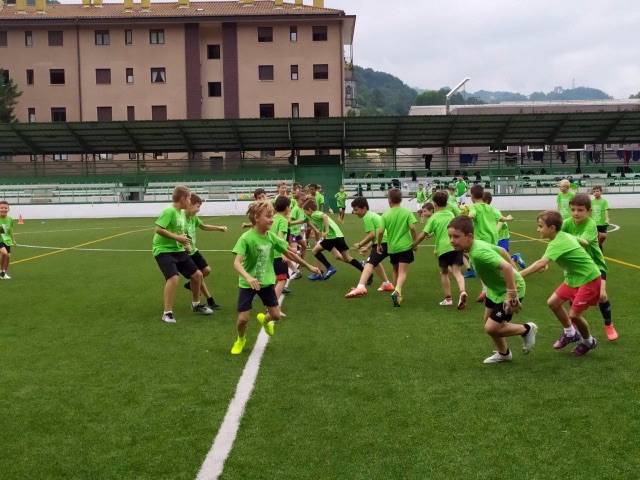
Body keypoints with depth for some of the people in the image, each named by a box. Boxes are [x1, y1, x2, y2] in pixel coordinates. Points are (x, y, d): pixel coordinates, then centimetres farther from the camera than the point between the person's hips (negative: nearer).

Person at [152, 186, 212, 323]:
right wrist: (177, 237, -22)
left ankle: (196, 304, 34)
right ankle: (167, 313, -15)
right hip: (164, 250, -9)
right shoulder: (169, 211, -18)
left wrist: (185, 242, 2)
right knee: (173, 278, -28)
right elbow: (158, 229, -24)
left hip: (178, 250, 9)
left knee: (197, 275, 11)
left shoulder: (182, 213, 9)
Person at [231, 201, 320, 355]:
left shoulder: (272, 237, -6)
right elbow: (237, 263, -30)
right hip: (247, 284, -4)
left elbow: (289, 254, 7)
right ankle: (241, 339, 29)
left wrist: (308, 266, 14)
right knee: (243, 318, -5)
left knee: (276, 315, 5)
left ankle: (264, 319, 42)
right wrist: (248, 277, -48)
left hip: (267, 282, 4)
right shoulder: (246, 238, -22)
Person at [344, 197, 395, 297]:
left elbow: (372, 234, -14)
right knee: (375, 262, 28)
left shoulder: (367, 217, -5)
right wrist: (367, 247, 21)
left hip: (383, 242, -10)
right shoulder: (373, 214, 24)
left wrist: (360, 244, -6)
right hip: (388, 241, 10)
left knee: (370, 263, -20)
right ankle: (387, 284, 38)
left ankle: (360, 287, -39)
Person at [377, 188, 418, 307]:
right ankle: (397, 291, -31)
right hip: (405, 246, -2)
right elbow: (412, 227, -12)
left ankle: (397, 295, 27)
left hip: (392, 247, 2)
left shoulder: (386, 214, -2)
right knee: (403, 272, -7)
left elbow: (381, 231, -7)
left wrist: (379, 245, 8)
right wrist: (415, 241, 2)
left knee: (396, 271, 20)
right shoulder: (407, 212, -4)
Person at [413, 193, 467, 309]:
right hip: (456, 246, 3)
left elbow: (423, 235, 0)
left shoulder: (433, 218, 2)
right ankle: (462, 291, -30)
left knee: (444, 273, 15)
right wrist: (432, 234, 39)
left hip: (444, 248, -3)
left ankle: (448, 298, 16)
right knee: (457, 271, -4)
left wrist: (414, 244, 13)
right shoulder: (451, 214, 16)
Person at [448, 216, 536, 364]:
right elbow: (502, 251, 11)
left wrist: (511, 294, -39)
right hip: (496, 288, 10)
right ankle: (503, 354, 39)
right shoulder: (478, 244, -5)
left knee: (491, 328, -7)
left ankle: (527, 330, 15)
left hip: (511, 289, -10)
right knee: (488, 321, 19)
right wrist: (515, 272, 22)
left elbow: (506, 267, -45)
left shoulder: (479, 253, -35)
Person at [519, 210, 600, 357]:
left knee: (574, 314, -8)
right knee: (553, 302, 6)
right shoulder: (565, 235, 0)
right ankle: (570, 333, 26)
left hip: (589, 279, -10)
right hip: (573, 278, 10)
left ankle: (588, 342, 20)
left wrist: (519, 274, -46)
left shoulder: (557, 243, -27)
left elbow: (541, 263, -41)